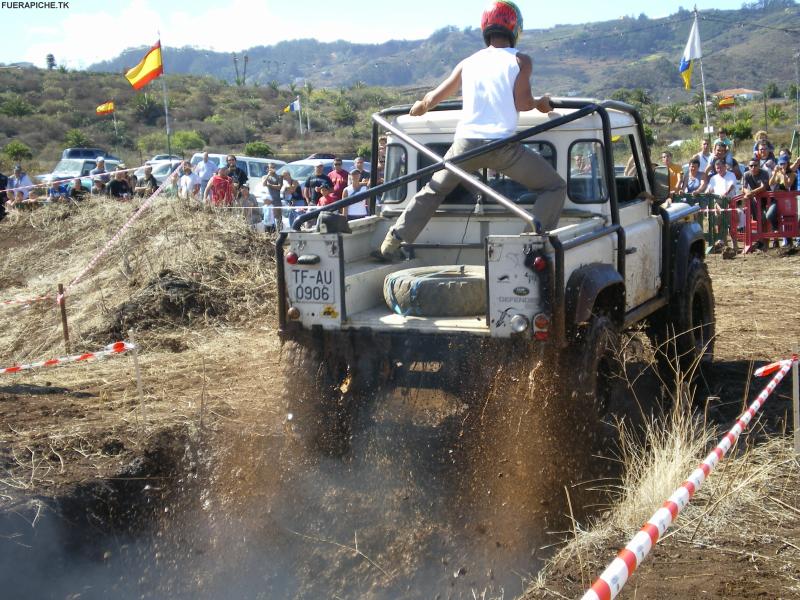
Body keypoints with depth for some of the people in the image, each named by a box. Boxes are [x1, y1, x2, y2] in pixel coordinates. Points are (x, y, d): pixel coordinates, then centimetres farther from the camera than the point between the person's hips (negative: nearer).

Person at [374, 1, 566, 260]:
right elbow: (522, 102, -6)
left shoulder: (468, 63, 16)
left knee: (432, 191, 21)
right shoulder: (520, 60, 5)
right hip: (503, 145, -4)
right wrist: (539, 103, 16)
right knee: (555, 186, 8)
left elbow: (435, 97, 20)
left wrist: (419, 107, 41)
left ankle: (390, 246, 16)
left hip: (466, 143, 4)